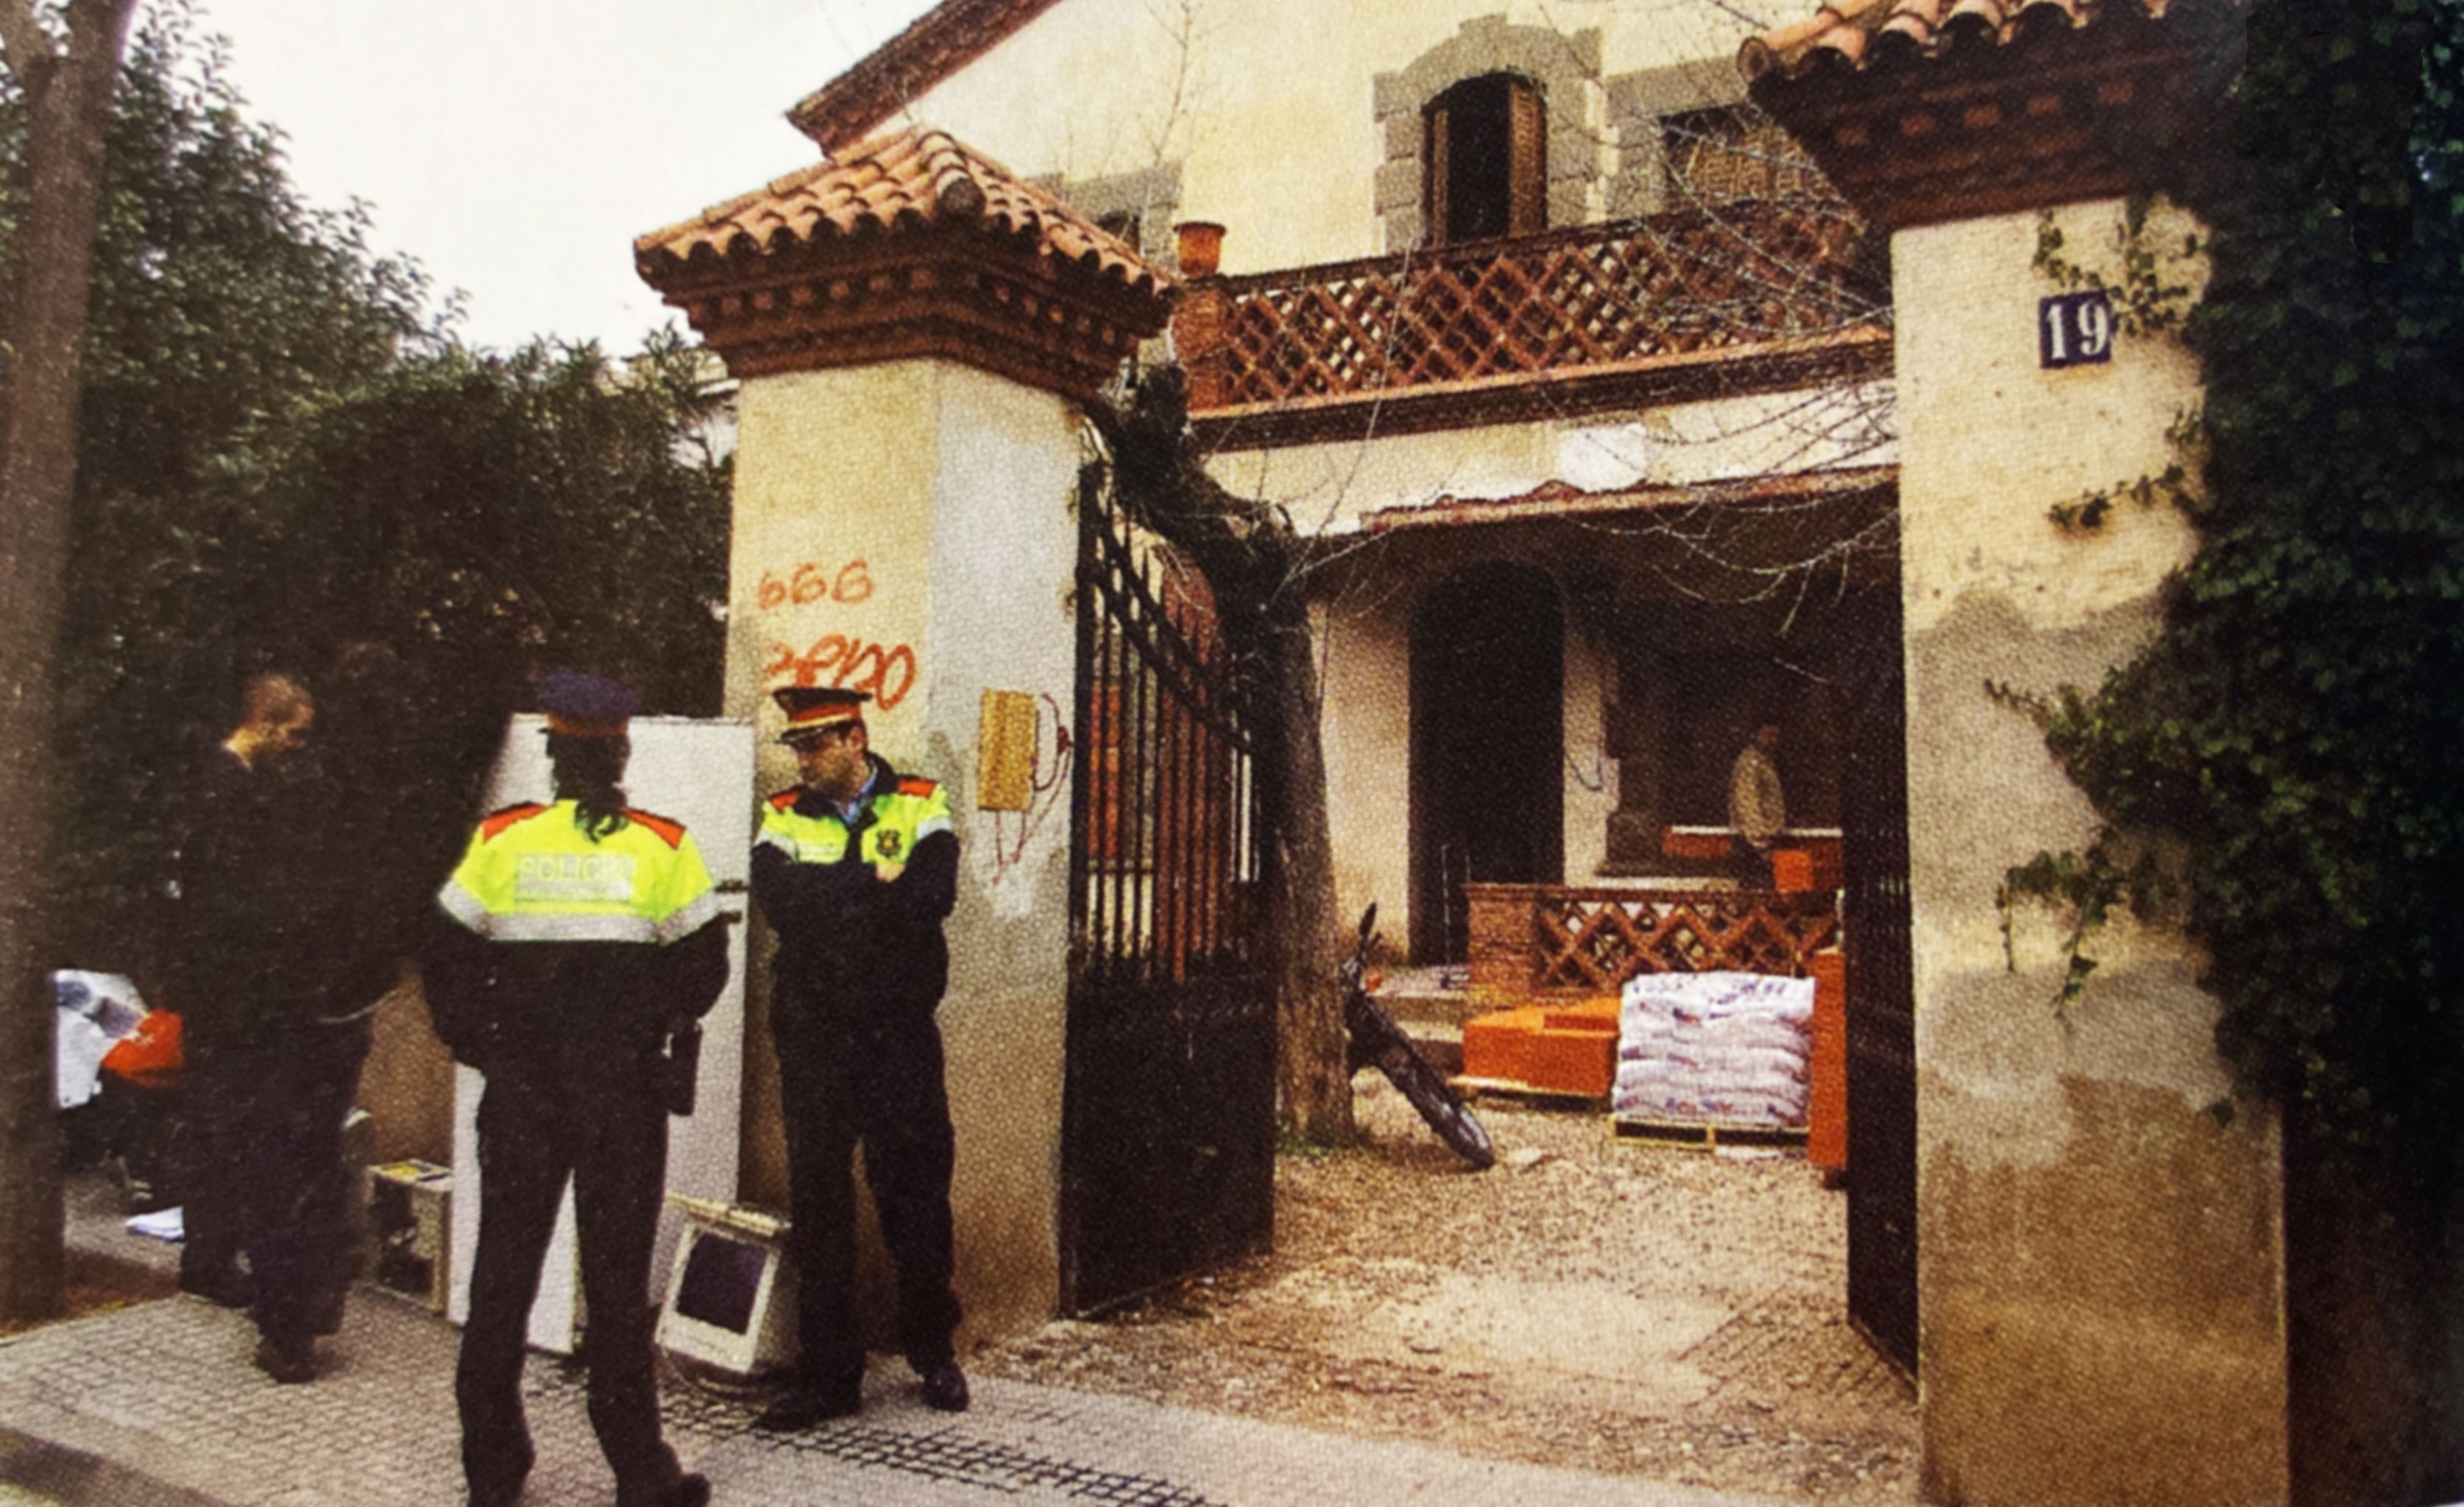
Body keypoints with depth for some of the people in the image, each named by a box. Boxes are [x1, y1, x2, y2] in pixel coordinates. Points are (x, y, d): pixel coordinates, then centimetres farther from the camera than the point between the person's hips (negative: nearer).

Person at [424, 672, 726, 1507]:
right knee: (618, 1277, 7)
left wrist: (479, 1045, 13)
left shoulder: (500, 839, -2)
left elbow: (446, 960, 0)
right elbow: (703, 966, -4)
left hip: (520, 1093, 1)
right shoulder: (663, 846, -6)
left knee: (503, 1269, 13)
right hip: (625, 1095, -1)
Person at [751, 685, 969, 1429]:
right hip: (812, 1035, 2)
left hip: (900, 1032, -2)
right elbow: (778, 901, -12)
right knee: (817, 1199, 6)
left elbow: (932, 896, -16)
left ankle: (933, 1350, 25)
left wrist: (829, 902, -14)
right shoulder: (784, 819, 7)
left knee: (915, 1186, 6)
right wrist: (876, 882, -13)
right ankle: (827, 1374, 17)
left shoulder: (919, 807, 1)